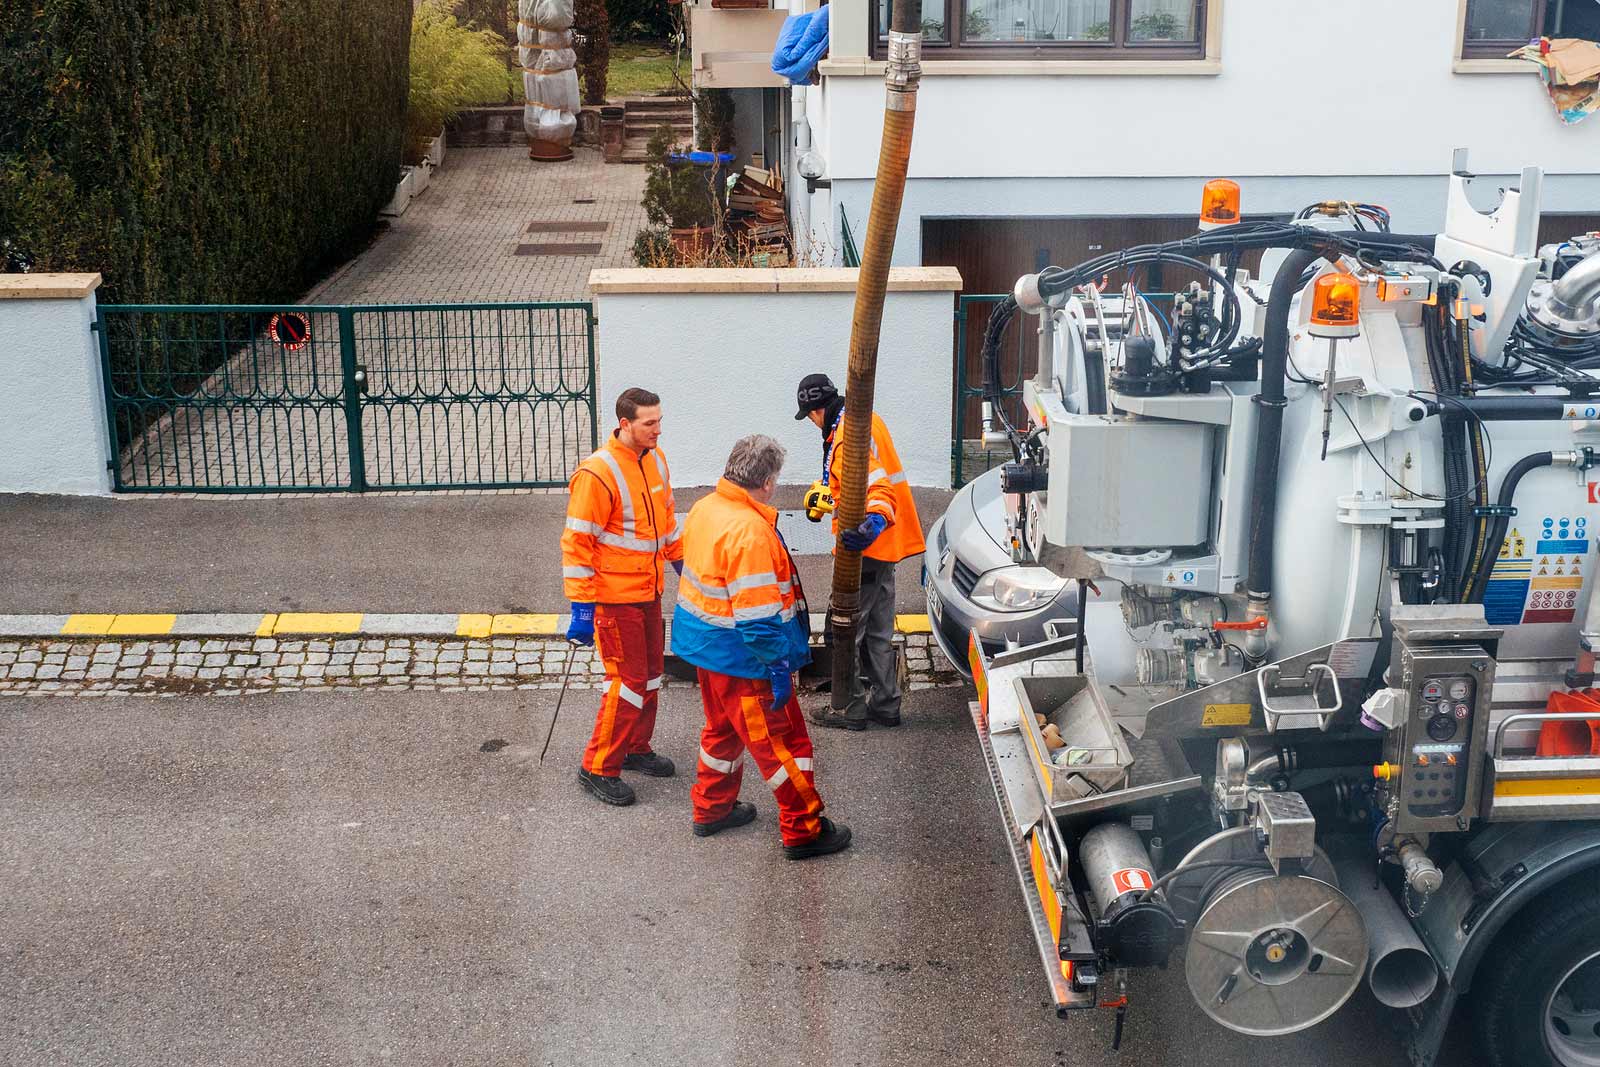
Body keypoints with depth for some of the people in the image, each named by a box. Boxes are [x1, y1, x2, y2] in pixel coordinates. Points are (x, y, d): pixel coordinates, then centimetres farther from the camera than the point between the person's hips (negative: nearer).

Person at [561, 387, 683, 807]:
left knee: (649, 673, 16)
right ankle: (598, 768, 8)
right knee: (628, 680, -4)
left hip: (649, 591, 8)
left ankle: (636, 749, 33)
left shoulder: (655, 460, 4)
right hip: (615, 597, -8)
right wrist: (582, 607, -20)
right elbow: (576, 543, -19)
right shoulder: (598, 473, -21)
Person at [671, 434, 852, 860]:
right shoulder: (750, 532, -28)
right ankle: (803, 831, 14)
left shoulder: (705, 508, 1)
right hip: (740, 657, -9)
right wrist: (778, 667, -20)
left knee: (723, 729, 26)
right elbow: (758, 615, -28)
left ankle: (712, 808, 39)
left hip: (707, 645, 9)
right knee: (781, 741, 4)